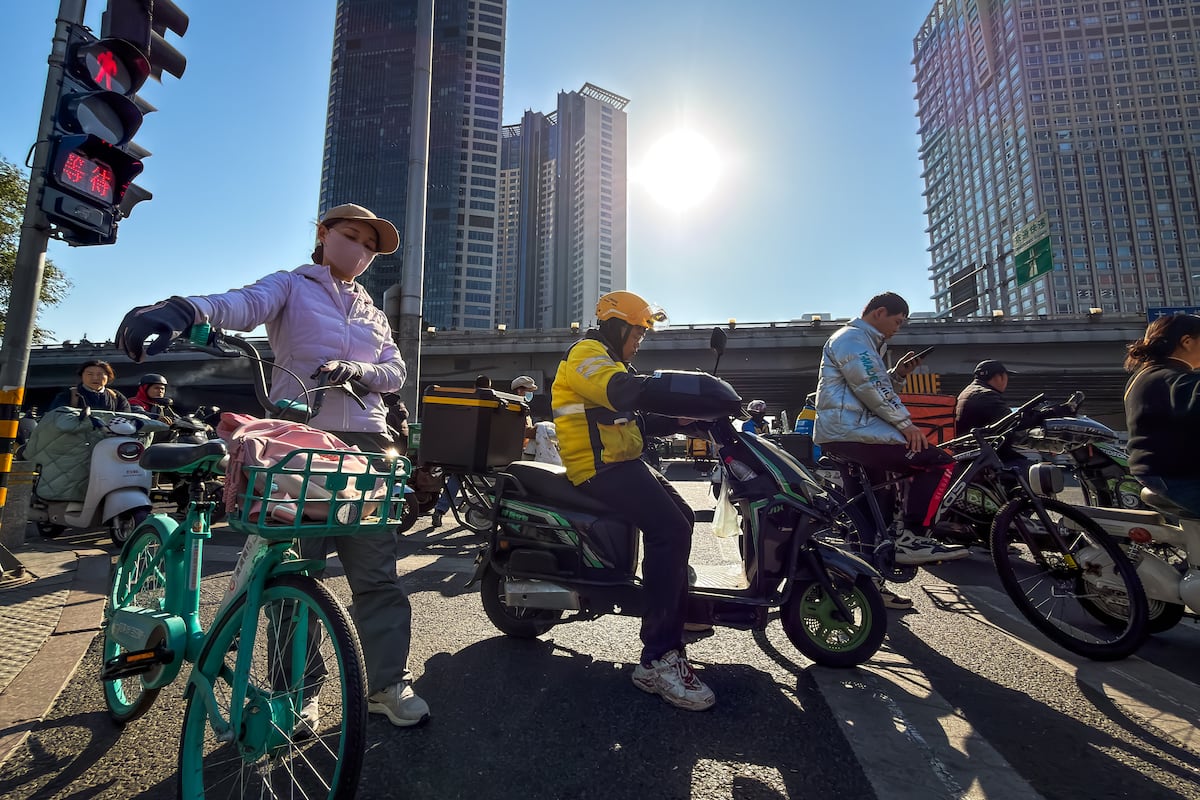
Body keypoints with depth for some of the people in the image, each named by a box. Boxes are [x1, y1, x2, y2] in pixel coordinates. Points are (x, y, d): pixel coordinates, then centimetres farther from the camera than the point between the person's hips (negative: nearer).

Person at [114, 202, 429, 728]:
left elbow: (396, 372, 11)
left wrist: (358, 371, -11)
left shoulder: (373, 314, 22)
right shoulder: (291, 286, 9)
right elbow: (245, 304, -14)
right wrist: (184, 309, -36)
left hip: (364, 442, 3)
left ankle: (388, 683, 12)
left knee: (376, 569, 2)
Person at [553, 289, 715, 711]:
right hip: (601, 466, -11)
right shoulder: (587, 353, -8)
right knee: (668, 529, -25)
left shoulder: (609, 360, 25)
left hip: (623, 462, 11)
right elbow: (624, 390, -30)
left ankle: (678, 610, 30)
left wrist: (683, 417, 3)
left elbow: (639, 419, 19)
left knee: (681, 518, 17)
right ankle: (657, 660, -22)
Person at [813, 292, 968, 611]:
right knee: (938, 462, -12)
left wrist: (898, 374, 11)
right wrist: (906, 423, -14)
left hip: (844, 436, 11)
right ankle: (910, 538, -13)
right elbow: (871, 388, -17)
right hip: (852, 432, -11)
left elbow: (878, 389, 28)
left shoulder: (864, 344, 28)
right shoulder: (852, 338, -6)